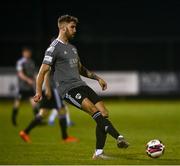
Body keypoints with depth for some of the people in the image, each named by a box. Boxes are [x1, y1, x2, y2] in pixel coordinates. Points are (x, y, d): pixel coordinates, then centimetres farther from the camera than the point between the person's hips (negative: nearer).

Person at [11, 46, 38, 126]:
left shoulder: (32, 62, 13)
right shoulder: (20, 62, -7)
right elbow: (20, 74, -17)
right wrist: (28, 80, -29)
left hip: (30, 87, 5)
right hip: (22, 86, -5)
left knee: (34, 102, -7)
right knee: (17, 103, 4)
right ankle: (13, 119, 21)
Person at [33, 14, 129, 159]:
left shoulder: (72, 48, 22)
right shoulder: (54, 48, -3)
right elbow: (42, 71, -7)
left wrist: (97, 78, 27)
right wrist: (38, 92, -15)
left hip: (81, 86, 8)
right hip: (68, 89, -8)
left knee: (104, 113, -6)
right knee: (94, 111, -27)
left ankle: (98, 153, -3)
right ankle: (119, 137, -38)